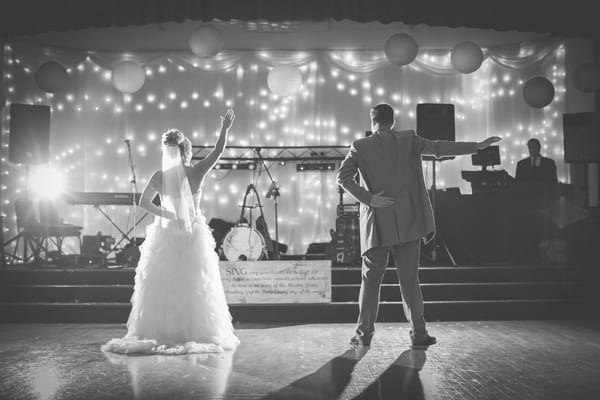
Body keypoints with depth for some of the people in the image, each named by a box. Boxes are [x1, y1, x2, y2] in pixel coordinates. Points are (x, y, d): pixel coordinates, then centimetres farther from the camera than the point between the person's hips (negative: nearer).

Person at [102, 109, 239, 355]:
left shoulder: (159, 177, -5)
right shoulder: (196, 173, -10)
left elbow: (143, 202, -1)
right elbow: (218, 151, -2)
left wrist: (167, 214, 3)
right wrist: (225, 129, 6)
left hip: (165, 235, 2)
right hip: (193, 236, -1)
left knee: (162, 287, 8)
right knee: (194, 287, 6)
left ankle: (160, 333, 11)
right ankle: (196, 332, 10)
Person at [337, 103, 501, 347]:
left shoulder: (360, 147, 1)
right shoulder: (408, 139, 1)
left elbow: (342, 177, -9)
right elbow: (437, 148, -8)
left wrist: (368, 198, -11)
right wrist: (476, 146, -6)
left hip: (377, 225, 0)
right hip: (407, 223, 0)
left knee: (371, 280, 8)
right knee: (409, 279, 7)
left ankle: (364, 334, 10)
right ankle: (418, 333, 9)